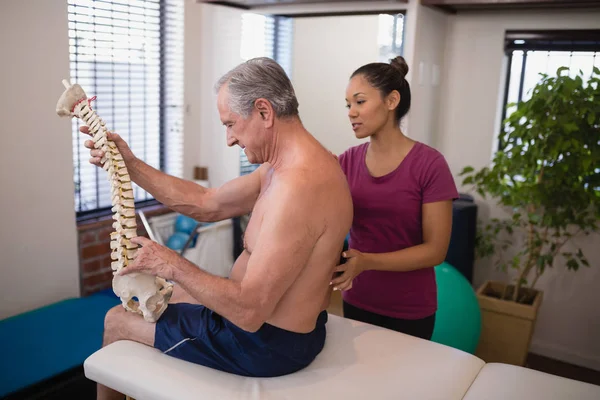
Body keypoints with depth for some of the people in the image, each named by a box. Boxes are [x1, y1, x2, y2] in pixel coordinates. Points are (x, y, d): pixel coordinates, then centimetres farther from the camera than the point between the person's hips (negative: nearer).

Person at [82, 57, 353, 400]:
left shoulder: (297, 185, -32)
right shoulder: (300, 163, 1)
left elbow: (249, 312, -32)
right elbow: (206, 204, 6)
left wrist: (173, 266, -19)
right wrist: (130, 164, 3)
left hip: (265, 344, -9)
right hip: (283, 326, 9)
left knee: (116, 321, 10)